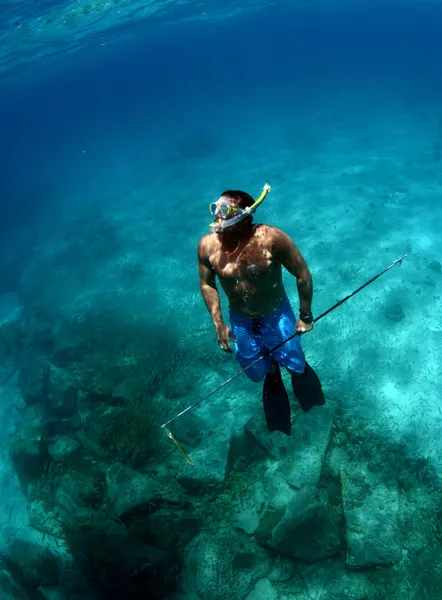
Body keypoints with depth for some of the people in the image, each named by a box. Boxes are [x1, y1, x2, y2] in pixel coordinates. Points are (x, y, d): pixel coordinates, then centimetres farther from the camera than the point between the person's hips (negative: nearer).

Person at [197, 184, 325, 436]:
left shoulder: (271, 238, -28)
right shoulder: (207, 245, -18)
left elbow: (303, 274, -17)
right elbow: (207, 284, -2)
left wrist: (305, 316, -10)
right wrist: (219, 324, -6)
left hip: (277, 315, -2)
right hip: (240, 320, 2)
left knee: (295, 364, 14)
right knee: (257, 372, 16)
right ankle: (272, 369, 54)